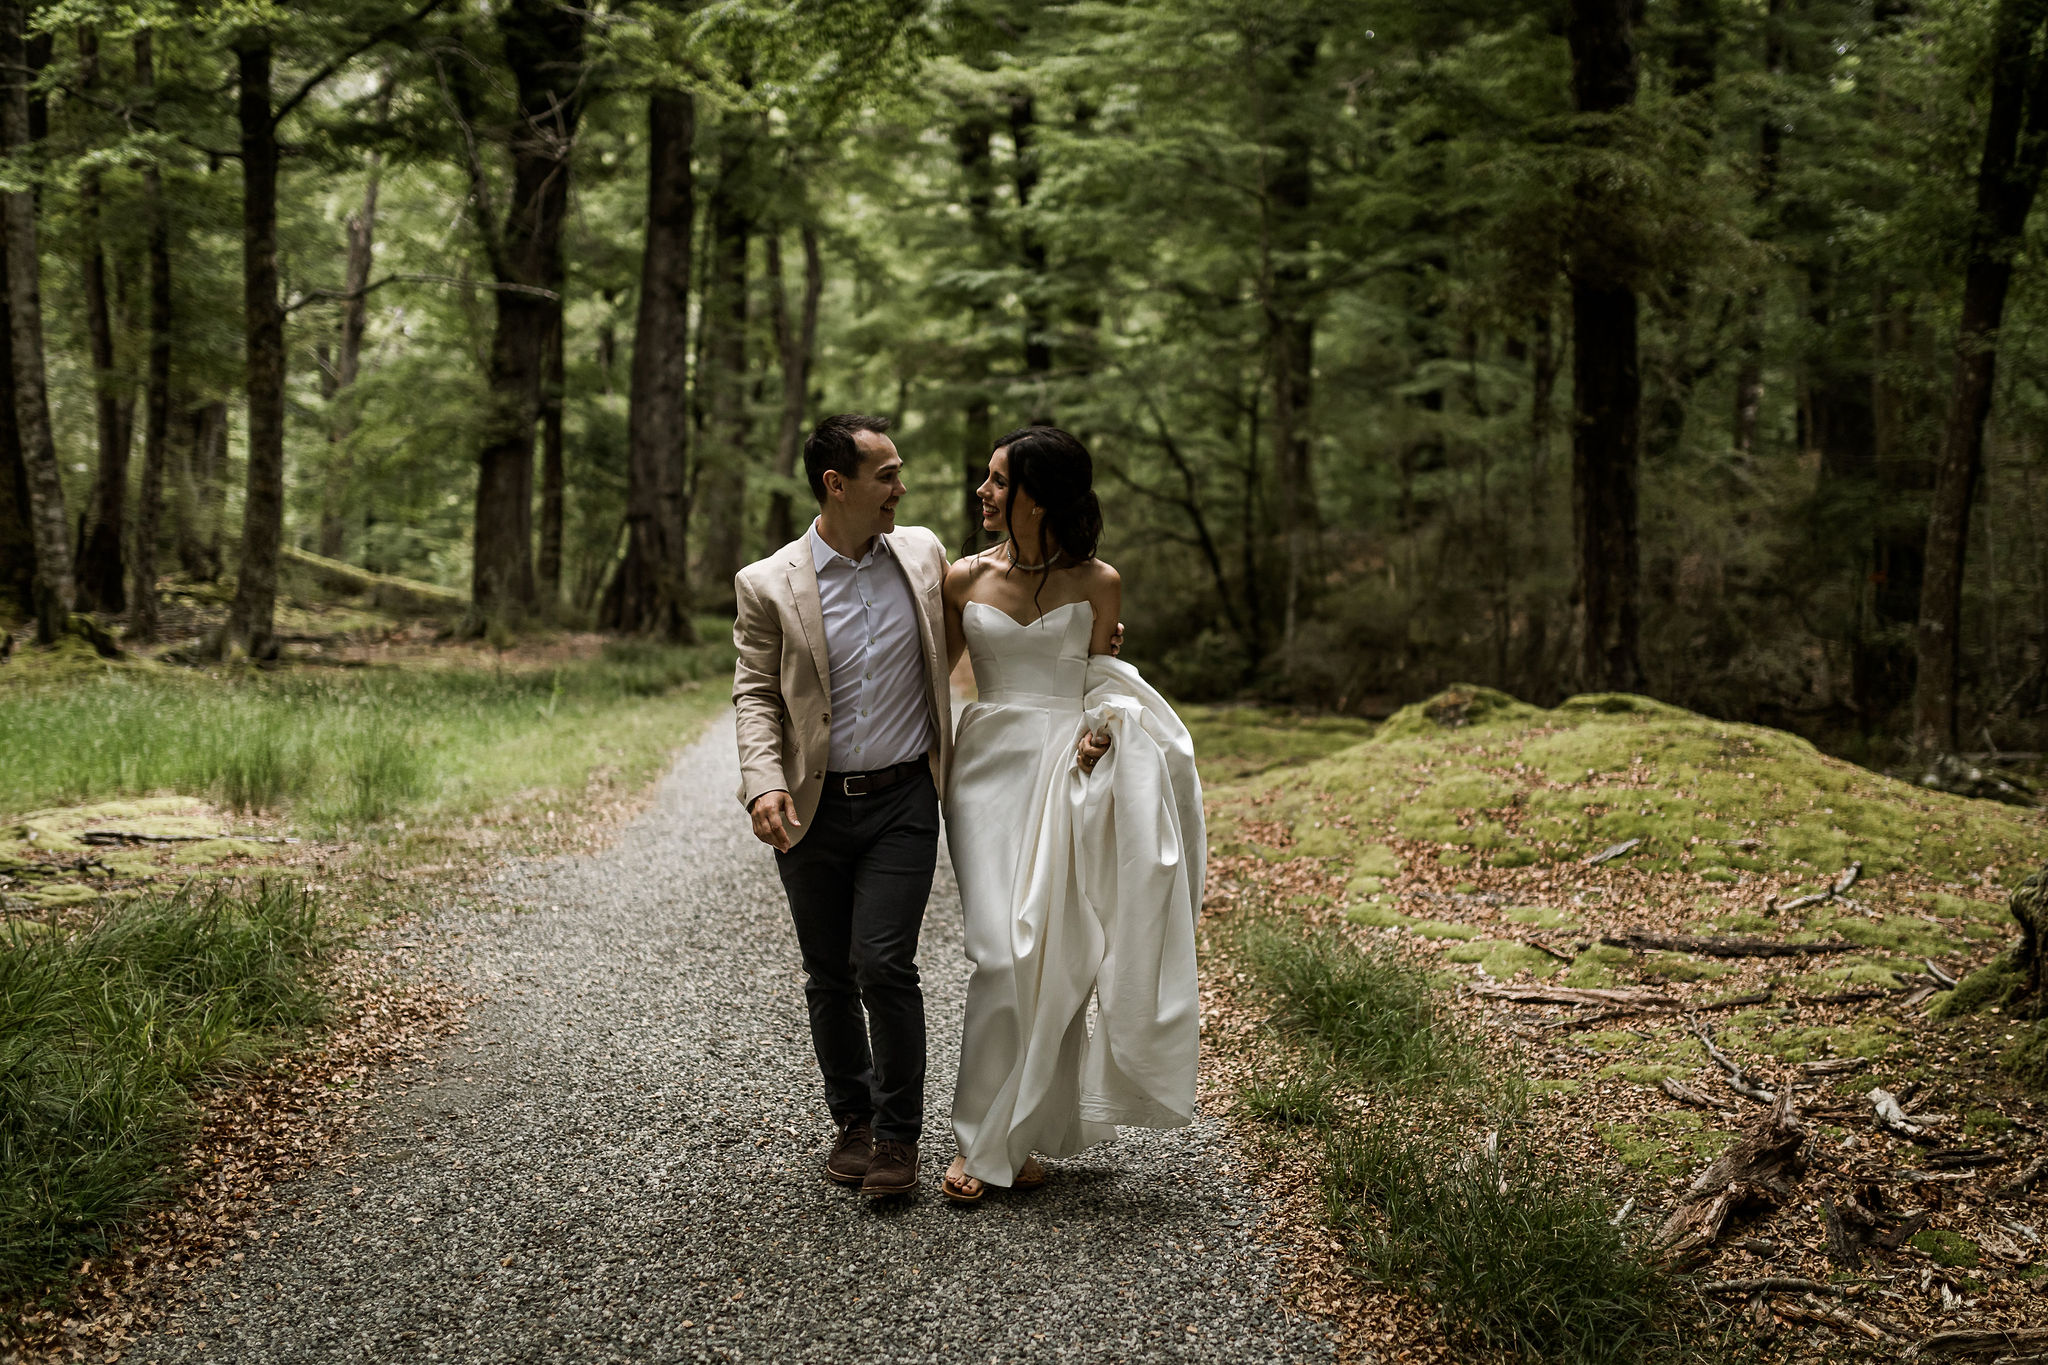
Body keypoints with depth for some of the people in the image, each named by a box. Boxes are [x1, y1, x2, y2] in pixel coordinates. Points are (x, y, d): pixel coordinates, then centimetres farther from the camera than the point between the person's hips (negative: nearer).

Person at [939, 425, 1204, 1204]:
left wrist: (1102, 727, -12)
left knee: (1055, 953, -2)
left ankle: (1002, 1138, 11)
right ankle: (988, 1139, 2)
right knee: (1004, 955, -9)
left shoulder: (1097, 583, 3)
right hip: (991, 766, 0)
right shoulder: (965, 579, 6)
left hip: (1069, 771, 0)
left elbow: (1098, 679, 8)